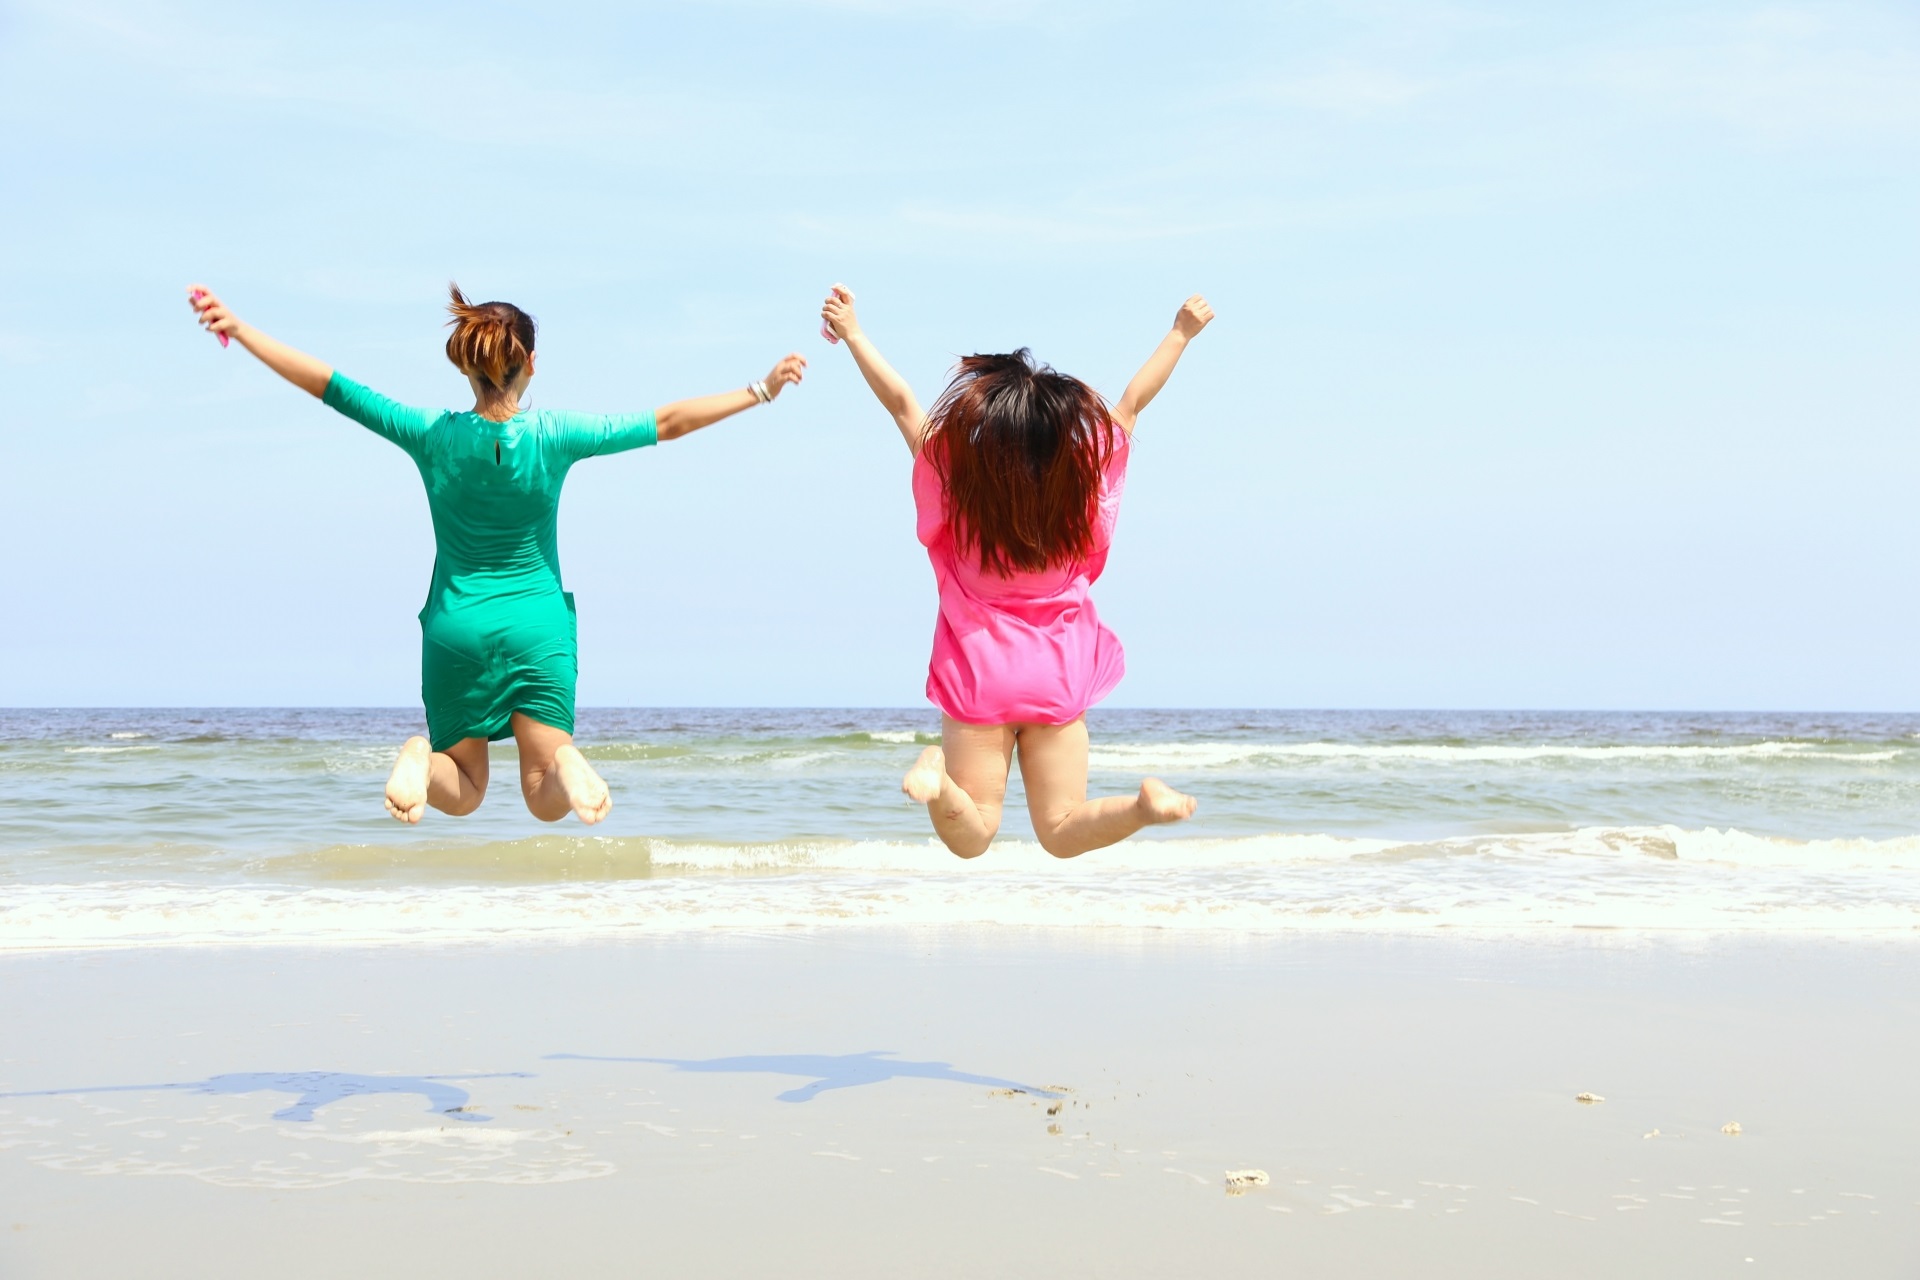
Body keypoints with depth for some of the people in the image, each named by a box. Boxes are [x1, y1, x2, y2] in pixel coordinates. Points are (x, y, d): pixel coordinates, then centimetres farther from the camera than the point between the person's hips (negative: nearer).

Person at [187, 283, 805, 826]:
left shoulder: (433, 436, -8)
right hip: (539, 627, -1)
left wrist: (236, 326, 4)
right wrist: (761, 390, 3)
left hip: (455, 629, 1)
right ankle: (565, 763, -32)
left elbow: (326, 384, -4)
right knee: (547, 801, 4)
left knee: (462, 794, 13)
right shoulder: (553, 436, -10)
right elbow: (667, 422, -5)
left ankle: (423, 759, -21)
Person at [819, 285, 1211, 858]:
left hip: (979, 676, -1)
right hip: (1058, 677, 1)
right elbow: (1132, 402, 4)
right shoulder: (1085, 486, -9)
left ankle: (935, 774, -30)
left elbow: (900, 401, -4)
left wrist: (853, 333, 7)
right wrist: (1181, 334, 16)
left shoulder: (954, 483, -13)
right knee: (1061, 831, 7)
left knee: (971, 838, 2)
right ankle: (1146, 801, -23)